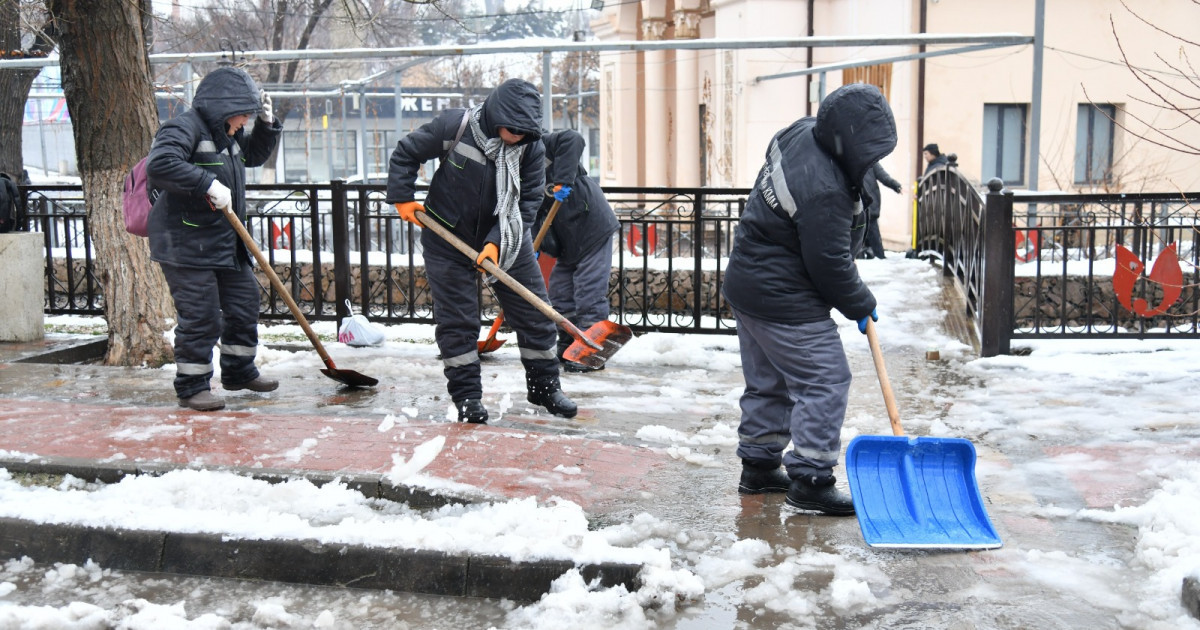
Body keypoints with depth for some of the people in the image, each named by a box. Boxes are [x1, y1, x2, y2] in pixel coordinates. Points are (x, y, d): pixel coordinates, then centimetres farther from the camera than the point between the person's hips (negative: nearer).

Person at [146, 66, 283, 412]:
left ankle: (239, 371, 32)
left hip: (226, 243, 10)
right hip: (186, 244, -10)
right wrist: (209, 184, -33)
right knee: (200, 315, -7)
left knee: (244, 302, 15)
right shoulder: (184, 128, -15)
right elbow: (160, 166, -30)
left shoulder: (228, 134, 16)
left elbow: (255, 154, 32)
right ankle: (192, 386, 5)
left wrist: (267, 124, 15)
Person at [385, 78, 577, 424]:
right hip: (449, 239, -2)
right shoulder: (455, 126, -18)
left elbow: (528, 201, -9)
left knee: (535, 313, 4)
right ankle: (466, 396, 10)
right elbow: (406, 153, -4)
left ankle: (544, 386, 21)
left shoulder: (532, 147, -12)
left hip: (506, 240, 3)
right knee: (457, 321, -1)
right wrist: (402, 198, -7)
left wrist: (497, 241, -20)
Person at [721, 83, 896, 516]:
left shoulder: (801, 132, 0)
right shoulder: (823, 191, -29)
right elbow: (830, 265, -22)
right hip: (784, 301, -11)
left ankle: (758, 467, 29)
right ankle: (810, 481, 1)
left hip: (748, 285, 11)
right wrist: (860, 305, -5)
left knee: (767, 381, 18)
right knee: (825, 381, -4)